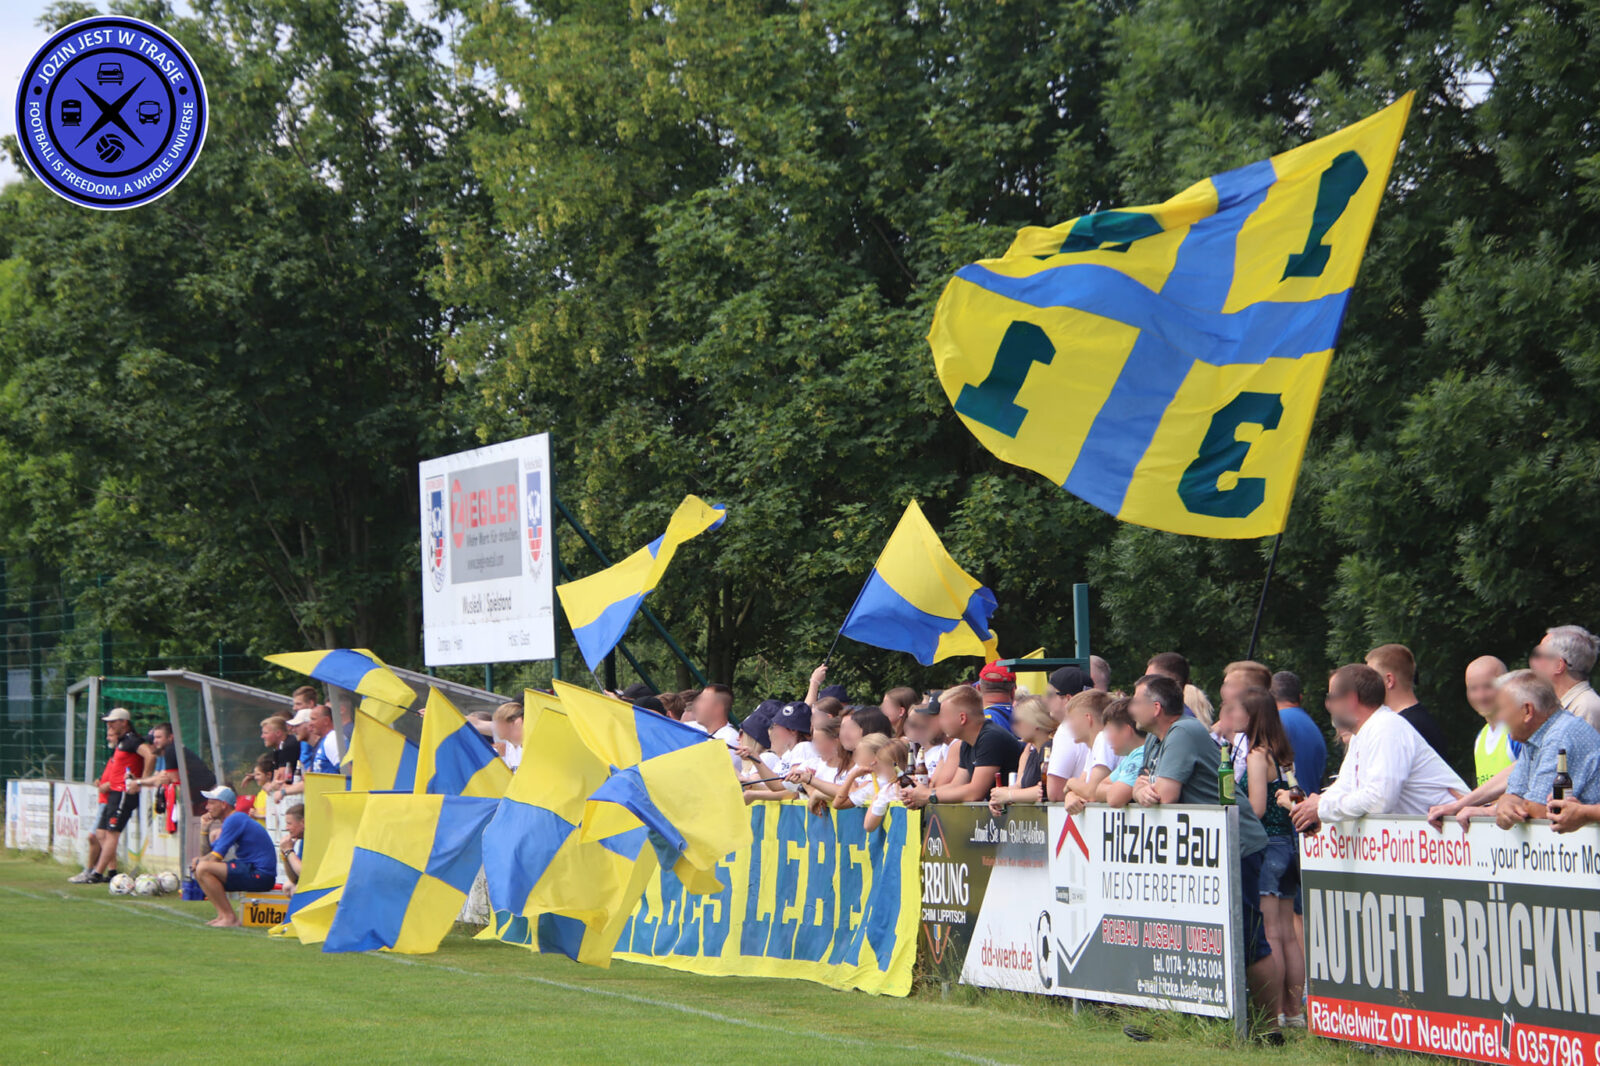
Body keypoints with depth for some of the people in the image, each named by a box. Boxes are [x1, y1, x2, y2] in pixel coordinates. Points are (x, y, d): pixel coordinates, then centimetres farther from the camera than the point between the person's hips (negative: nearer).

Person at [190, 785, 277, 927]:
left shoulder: (234, 820, -13)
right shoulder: (235, 819, 20)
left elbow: (215, 857, -15)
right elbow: (206, 854, 24)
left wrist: (199, 862, 4)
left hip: (260, 874, -11)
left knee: (203, 869, -22)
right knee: (199, 869, 15)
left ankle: (229, 917, -17)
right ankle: (223, 915, 3)